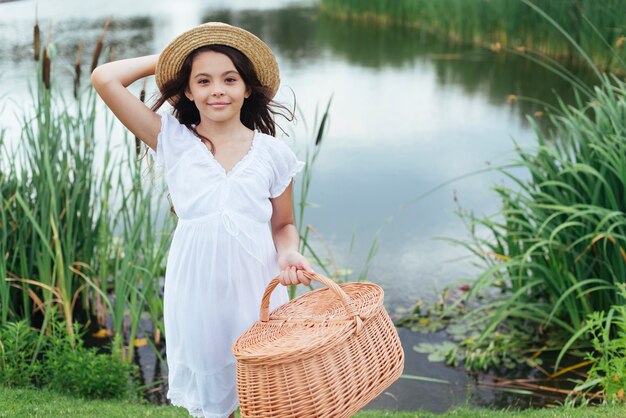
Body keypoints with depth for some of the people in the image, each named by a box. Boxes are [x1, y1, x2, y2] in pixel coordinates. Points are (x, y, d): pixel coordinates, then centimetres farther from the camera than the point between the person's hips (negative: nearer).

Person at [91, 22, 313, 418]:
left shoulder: (272, 153, 2)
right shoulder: (173, 141, 0)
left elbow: (284, 225, 10)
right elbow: (104, 79, -7)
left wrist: (288, 254, -12)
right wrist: (166, 58, 3)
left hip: (255, 285, 0)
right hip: (197, 287, 0)